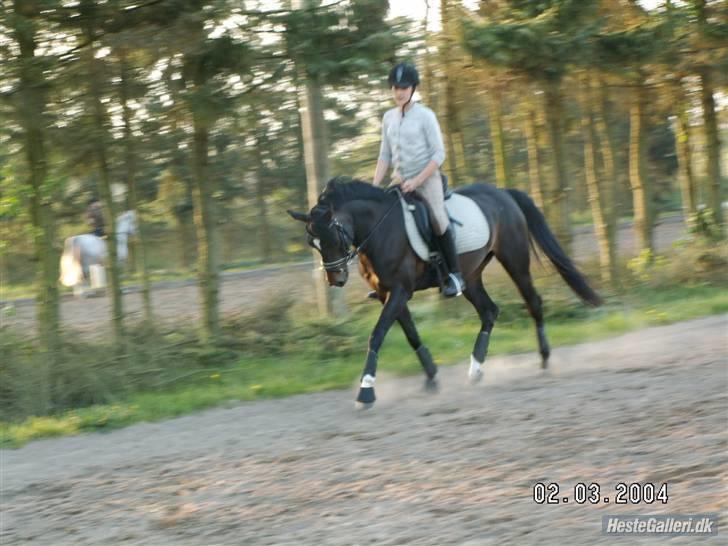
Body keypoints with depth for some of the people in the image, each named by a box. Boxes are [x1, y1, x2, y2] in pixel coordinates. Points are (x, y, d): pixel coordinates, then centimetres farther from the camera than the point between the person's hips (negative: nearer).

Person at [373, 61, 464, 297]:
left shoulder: (425, 116, -6)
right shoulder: (389, 118, 9)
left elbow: (439, 154, -10)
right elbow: (385, 156, 11)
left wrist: (416, 181, -17)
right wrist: (374, 187, 0)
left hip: (426, 180, -6)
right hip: (400, 182, 6)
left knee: (437, 220, -21)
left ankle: (455, 275, -11)